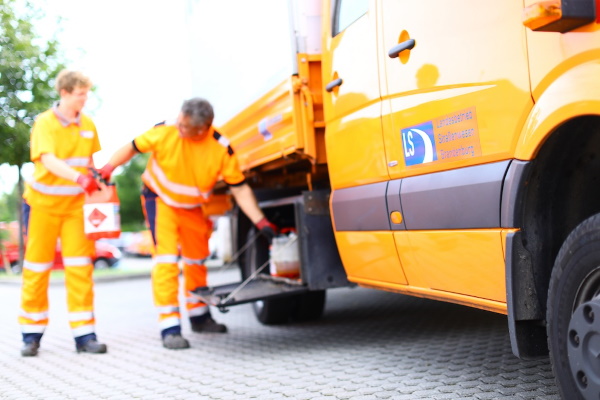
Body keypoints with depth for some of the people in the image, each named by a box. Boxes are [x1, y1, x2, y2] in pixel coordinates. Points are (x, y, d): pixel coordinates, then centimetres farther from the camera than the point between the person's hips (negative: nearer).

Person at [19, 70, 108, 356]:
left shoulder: (88, 125, 1)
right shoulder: (45, 123, -12)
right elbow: (48, 161, -28)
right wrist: (79, 178, -42)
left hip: (76, 204, 3)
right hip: (43, 203, -3)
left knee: (80, 267, -3)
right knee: (36, 268, 5)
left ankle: (84, 334, 0)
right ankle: (31, 334, 16)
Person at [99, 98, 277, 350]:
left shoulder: (221, 149, -23)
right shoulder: (165, 132, -26)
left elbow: (240, 189, -18)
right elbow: (132, 148, -11)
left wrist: (261, 222, -26)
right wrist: (109, 168, -26)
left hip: (192, 207, 3)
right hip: (159, 199, -3)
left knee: (197, 260, 16)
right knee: (166, 259, -15)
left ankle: (199, 316, 37)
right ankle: (169, 327, -10)